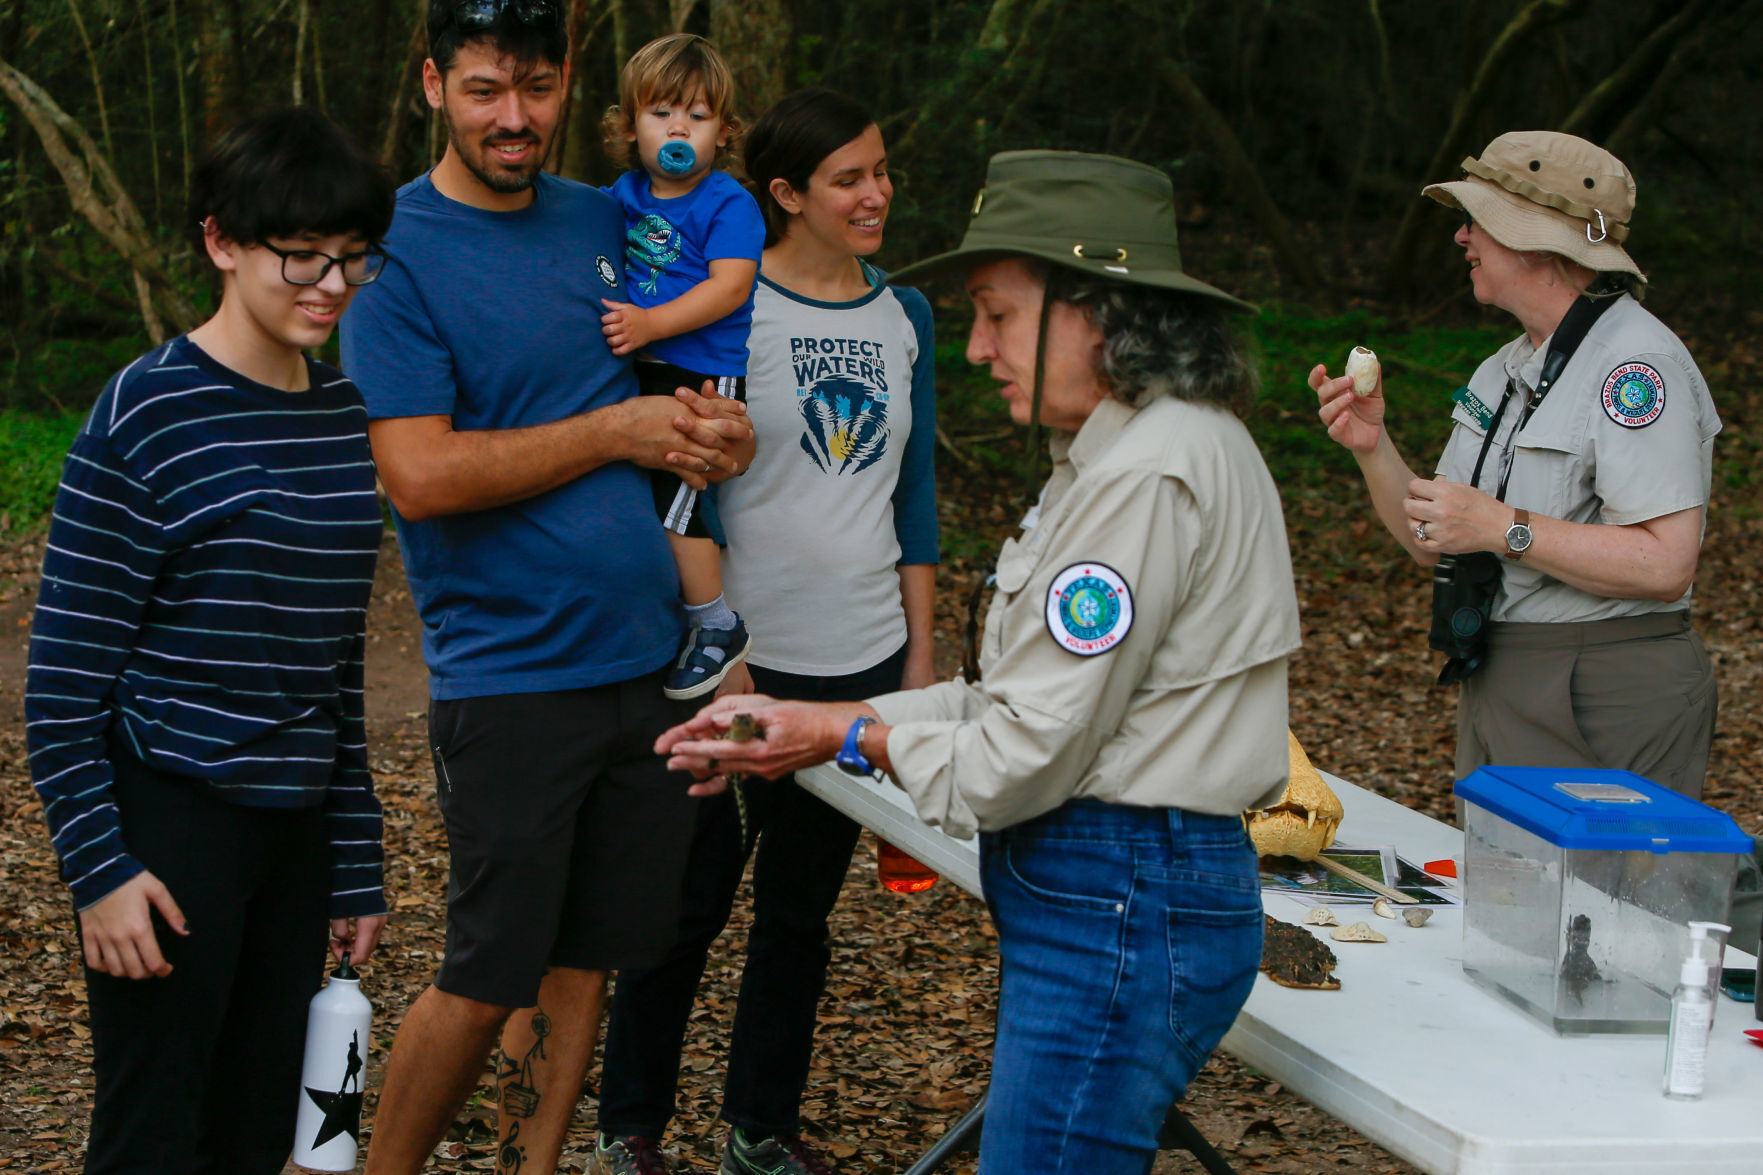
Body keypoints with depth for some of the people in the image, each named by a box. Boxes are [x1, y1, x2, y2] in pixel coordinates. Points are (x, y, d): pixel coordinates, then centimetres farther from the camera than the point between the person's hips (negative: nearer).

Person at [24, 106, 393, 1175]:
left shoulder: (351, 418, 10)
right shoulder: (147, 416, -9)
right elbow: (64, 671, -9)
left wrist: (357, 867, 15)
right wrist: (98, 866, -15)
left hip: (296, 829, 6)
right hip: (172, 816, -6)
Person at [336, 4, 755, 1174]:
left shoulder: (606, 222, 9)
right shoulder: (397, 251, -9)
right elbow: (421, 475, -18)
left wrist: (717, 427, 1)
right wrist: (619, 430, -14)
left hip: (647, 651, 6)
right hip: (508, 672, -6)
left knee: (584, 956, 11)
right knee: (489, 978, -1)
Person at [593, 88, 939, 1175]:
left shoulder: (904, 318, 8)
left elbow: (915, 493, 13)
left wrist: (921, 651, 10)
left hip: (862, 663, 5)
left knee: (802, 906, 14)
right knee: (692, 897, 1)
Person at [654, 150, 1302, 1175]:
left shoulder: (1151, 474, -17)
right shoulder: (1121, 452, 17)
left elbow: (1023, 757, -17)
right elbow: (1013, 699, 16)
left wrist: (846, 737, -1)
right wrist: (794, 723, 12)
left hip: (1122, 915, -10)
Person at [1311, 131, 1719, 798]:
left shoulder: (1638, 367, -15)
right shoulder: (1508, 369, 14)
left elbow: (1666, 565, -24)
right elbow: (1433, 545, 14)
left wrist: (1504, 528, -21)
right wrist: (1374, 448, -2)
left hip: (1604, 702, -9)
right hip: (1497, 689, 9)